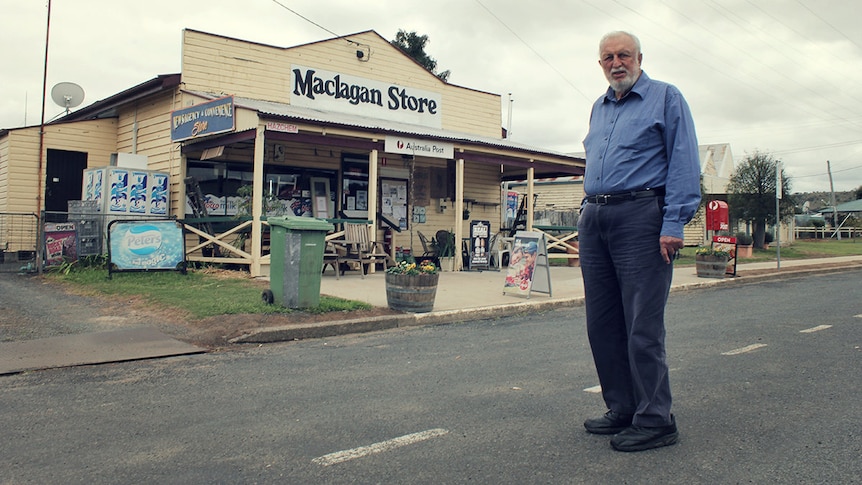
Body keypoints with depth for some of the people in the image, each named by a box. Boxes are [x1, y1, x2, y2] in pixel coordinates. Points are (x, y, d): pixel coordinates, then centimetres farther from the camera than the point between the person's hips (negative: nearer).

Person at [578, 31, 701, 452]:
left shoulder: (665, 98, 3)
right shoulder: (598, 108, 22)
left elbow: (684, 163, -5)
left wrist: (674, 224, -15)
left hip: (641, 216, -7)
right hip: (595, 219, 7)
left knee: (642, 325, -8)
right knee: (601, 323, 7)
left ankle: (655, 421, 2)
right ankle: (622, 410, 19)